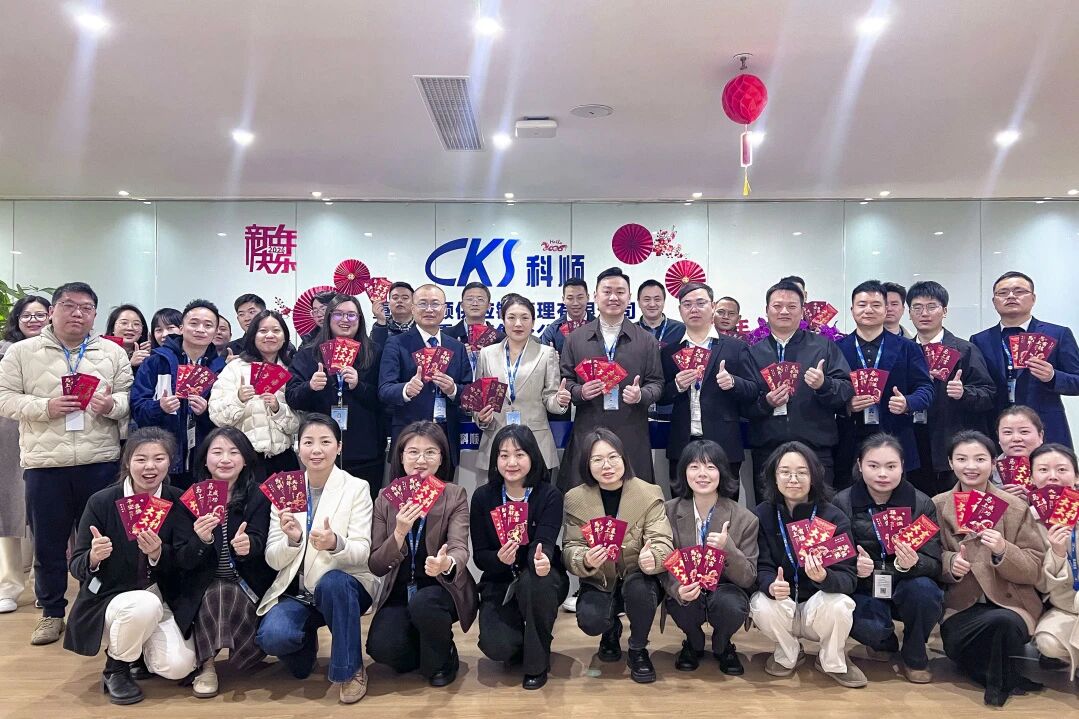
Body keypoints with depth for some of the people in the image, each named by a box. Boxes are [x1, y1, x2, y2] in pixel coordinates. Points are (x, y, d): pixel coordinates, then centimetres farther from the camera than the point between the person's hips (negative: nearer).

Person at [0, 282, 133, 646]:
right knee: (48, 543, 10)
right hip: (45, 464, 0)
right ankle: (52, 612, 26)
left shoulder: (113, 353, 7)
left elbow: (130, 397, 5)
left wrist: (112, 404, -16)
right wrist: (45, 407, -14)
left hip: (100, 463, 0)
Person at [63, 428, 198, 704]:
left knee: (178, 667, -20)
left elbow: (187, 562, -8)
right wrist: (93, 557, -30)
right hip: (109, 598, -2)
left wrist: (158, 553, -29)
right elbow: (76, 567, -7)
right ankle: (115, 668, -5)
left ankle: (139, 650, 16)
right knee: (145, 605, -36)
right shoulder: (101, 502, -10)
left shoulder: (178, 502, -5)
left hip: (163, 599, 2)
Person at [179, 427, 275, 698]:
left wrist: (246, 545, -42)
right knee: (214, 598, -30)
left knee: (237, 601, -28)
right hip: (205, 583, 0)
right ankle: (205, 664, -10)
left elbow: (258, 542, -17)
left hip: (247, 583, 0)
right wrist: (202, 540, -32)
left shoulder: (258, 496, -4)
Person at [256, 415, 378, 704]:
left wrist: (335, 544, -36)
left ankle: (350, 669, -13)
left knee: (331, 582, -36)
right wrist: (292, 540, -25)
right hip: (296, 592, 2)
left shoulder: (356, 487, -5)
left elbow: (362, 552, -14)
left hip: (343, 586, -2)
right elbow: (273, 560, -2)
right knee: (271, 636, -28)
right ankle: (305, 642, 11)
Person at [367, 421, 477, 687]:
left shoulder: (454, 496, -6)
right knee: (381, 647, -25)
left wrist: (447, 563, -46)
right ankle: (423, 649, 12)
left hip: (441, 588, -2)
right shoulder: (386, 499, -1)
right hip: (399, 593, 2)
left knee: (422, 603, -34)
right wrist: (399, 533, -25)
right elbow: (376, 567, -5)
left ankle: (442, 660, -1)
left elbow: (459, 548, -21)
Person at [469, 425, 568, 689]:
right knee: (496, 647, -24)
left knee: (533, 581, -37)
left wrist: (541, 560, -48)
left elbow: (544, 543, -23)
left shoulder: (549, 495, -10)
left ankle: (537, 662, -11)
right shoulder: (482, 496, -5)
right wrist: (500, 559, -30)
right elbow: (479, 555, -6)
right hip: (499, 584, 1)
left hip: (541, 579, -1)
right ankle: (520, 643, 16)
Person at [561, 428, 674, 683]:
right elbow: (570, 550, -10)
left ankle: (638, 650, -2)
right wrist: (586, 560, -34)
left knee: (638, 587, -34)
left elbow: (663, 544, -17)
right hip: (599, 583, 1)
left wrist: (652, 558, -41)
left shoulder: (649, 494, -10)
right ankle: (612, 630, 14)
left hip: (639, 580, 0)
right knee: (590, 621, -28)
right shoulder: (575, 499, -7)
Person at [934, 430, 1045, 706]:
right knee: (954, 642, -29)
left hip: (1009, 601, -1)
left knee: (1003, 622, -34)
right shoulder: (938, 506, 3)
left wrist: (1003, 551, -23)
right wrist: (949, 563, -17)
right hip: (961, 604, 1)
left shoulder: (1015, 507, -1)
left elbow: (1034, 570, -3)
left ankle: (1001, 684, -3)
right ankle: (1012, 677, 3)